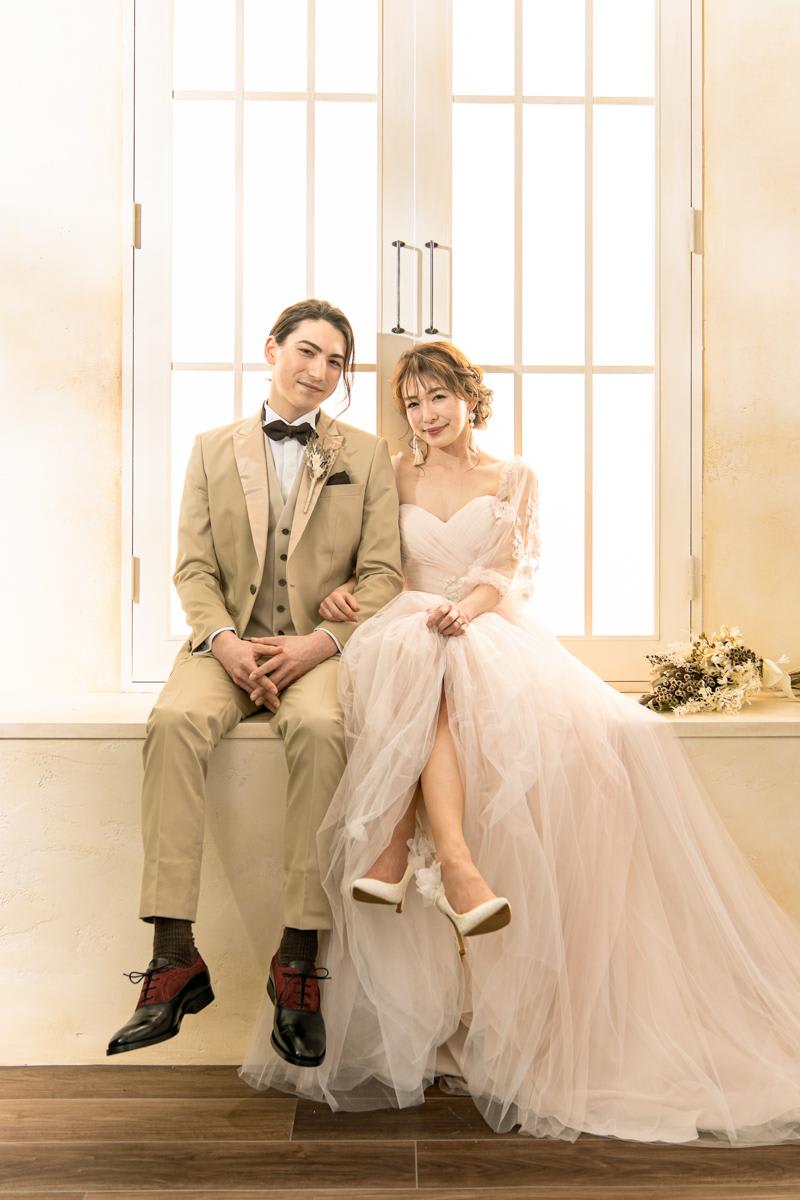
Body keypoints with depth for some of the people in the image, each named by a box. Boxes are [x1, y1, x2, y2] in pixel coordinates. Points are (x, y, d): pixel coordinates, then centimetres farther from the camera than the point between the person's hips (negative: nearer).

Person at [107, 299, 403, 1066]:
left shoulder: (367, 456, 12)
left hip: (323, 648, -1)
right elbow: (194, 567, 7)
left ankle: (298, 961, -27)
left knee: (320, 729, -35)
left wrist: (319, 642, -14)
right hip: (228, 643, 2)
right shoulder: (214, 449, 16)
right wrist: (224, 641, -12)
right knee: (174, 719, -31)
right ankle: (175, 957, -26)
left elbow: (382, 574, 3)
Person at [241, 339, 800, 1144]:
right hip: (409, 640, 0)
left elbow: (514, 570, 5)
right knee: (418, 654, -38)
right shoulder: (394, 479, 21)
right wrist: (344, 588, -8)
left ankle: (394, 854, -48)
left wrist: (465, 607, -16)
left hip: (495, 637, 1)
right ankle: (451, 860, -53)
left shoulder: (513, 479, 18)